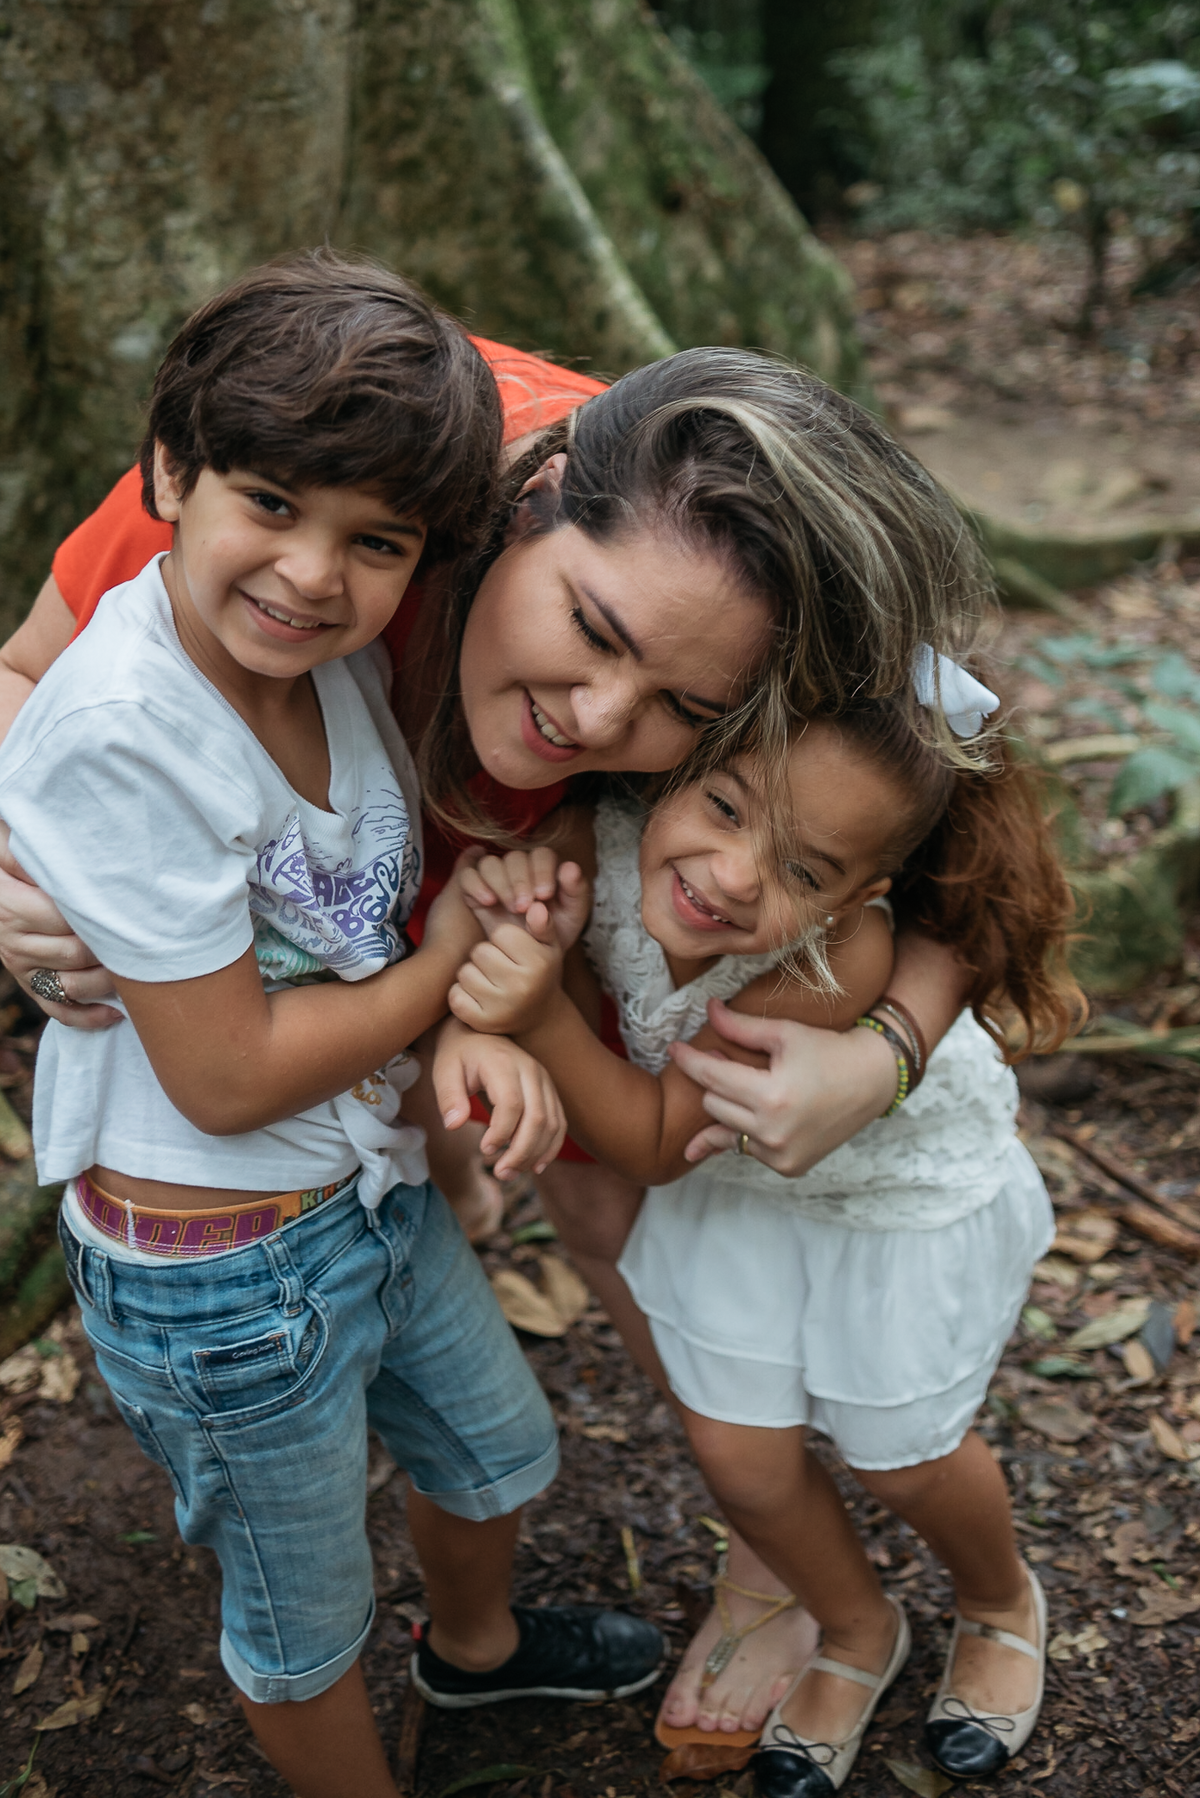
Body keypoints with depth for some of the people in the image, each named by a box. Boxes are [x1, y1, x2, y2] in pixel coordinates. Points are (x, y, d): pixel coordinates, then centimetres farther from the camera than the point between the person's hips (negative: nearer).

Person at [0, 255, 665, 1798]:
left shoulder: (335, 651, -9)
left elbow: (419, 888, 3)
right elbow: (227, 1076, -27)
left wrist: (481, 1033, -19)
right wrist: (462, 957, -17)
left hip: (374, 1186, 8)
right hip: (220, 1267, -8)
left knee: (500, 1452, 32)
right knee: (301, 1615, 19)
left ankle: (475, 1641, 64)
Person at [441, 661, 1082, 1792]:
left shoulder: (840, 966, -44)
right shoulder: (605, 840, -34)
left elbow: (652, 1145, -36)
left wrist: (538, 1014, -51)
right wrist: (501, 910, -41)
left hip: (909, 1196, -4)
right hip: (738, 1181, 4)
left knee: (901, 1459, 18)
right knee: (739, 1455, 14)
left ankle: (1001, 1605, 55)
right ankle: (858, 1633, 47)